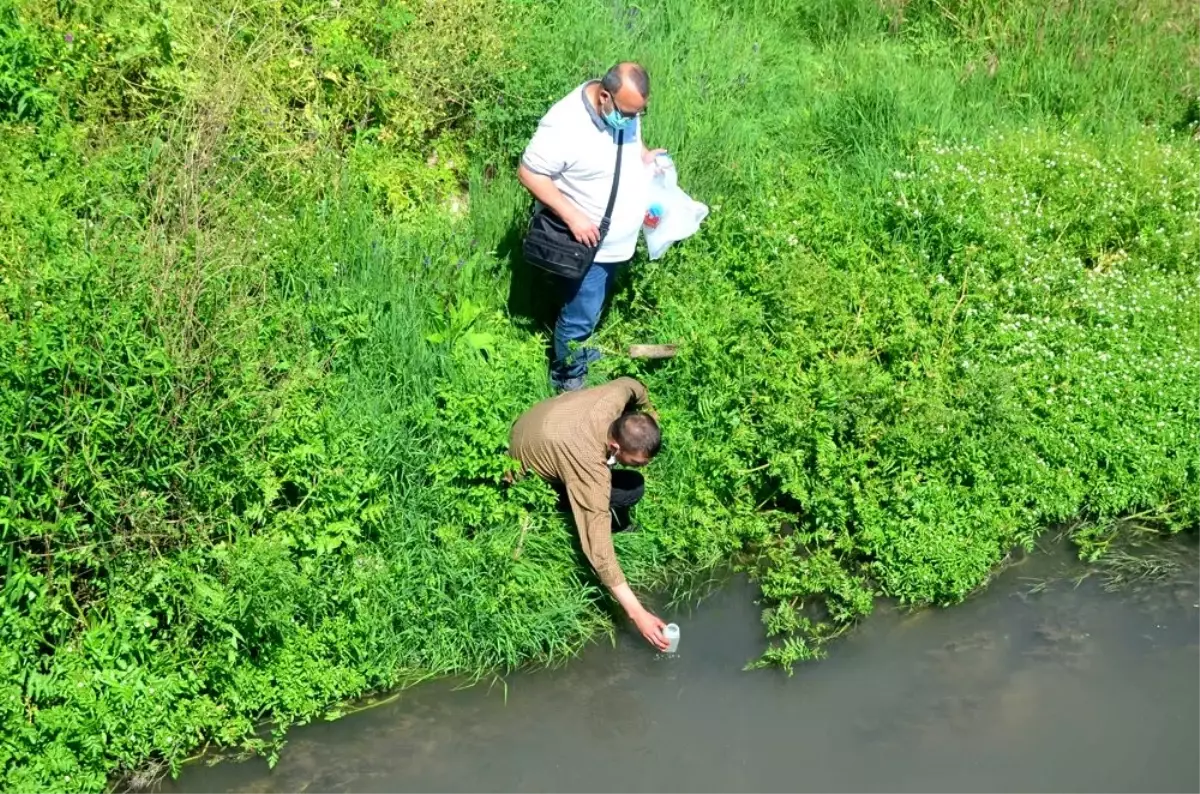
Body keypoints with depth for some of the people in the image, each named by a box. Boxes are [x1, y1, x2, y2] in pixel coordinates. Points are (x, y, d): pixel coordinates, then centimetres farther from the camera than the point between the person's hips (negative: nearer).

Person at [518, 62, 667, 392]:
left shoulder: (626, 106, -10)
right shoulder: (565, 125, -33)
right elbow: (529, 172, -24)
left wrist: (644, 155, -8)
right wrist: (572, 216, -29)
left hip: (618, 238, 7)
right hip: (586, 241, -7)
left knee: (594, 305, 27)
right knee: (581, 313, 6)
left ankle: (577, 348, 52)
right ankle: (568, 376, 30)